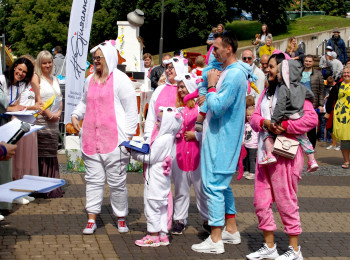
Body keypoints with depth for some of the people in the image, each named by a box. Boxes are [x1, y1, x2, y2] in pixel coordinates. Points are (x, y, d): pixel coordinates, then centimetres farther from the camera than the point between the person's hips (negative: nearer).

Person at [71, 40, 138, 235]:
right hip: (90, 140, 5)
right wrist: (75, 115, 13)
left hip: (114, 140, -5)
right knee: (93, 179, 5)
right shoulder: (90, 80, 16)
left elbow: (131, 109, -5)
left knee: (117, 182, 1)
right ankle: (91, 220, 9)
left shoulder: (120, 79, -3)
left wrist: (128, 135, -10)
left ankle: (121, 218, 15)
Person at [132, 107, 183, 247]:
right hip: (163, 178, 9)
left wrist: (134, 154, -9)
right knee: (162, 206, 14)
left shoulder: (162, 140, -20)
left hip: (156, 179, -9)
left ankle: (153, 236, 4)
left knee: (152, 205, -1)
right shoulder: (170, 138, 8)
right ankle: (163, 235, 21)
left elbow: (150, 158, -17)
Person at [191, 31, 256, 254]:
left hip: (222, 138, -11)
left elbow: (217, 107, -24)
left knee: (214, 185, -8)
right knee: (223, 185, 18)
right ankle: (231, 231, 27)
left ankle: (216, 240, -4)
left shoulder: (234, 75, -20)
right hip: (221, 136, 11)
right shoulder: (229, 72, 13)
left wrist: (211, 86, -11)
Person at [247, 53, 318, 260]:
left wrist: (284, 126, -21)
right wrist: (264, 122, -10)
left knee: (286, 201, -2)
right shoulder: (267, 92, 18)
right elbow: (254, 117, 12)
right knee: (261, 202, 9)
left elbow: (312, 118, -18)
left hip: (285, 153, -8)